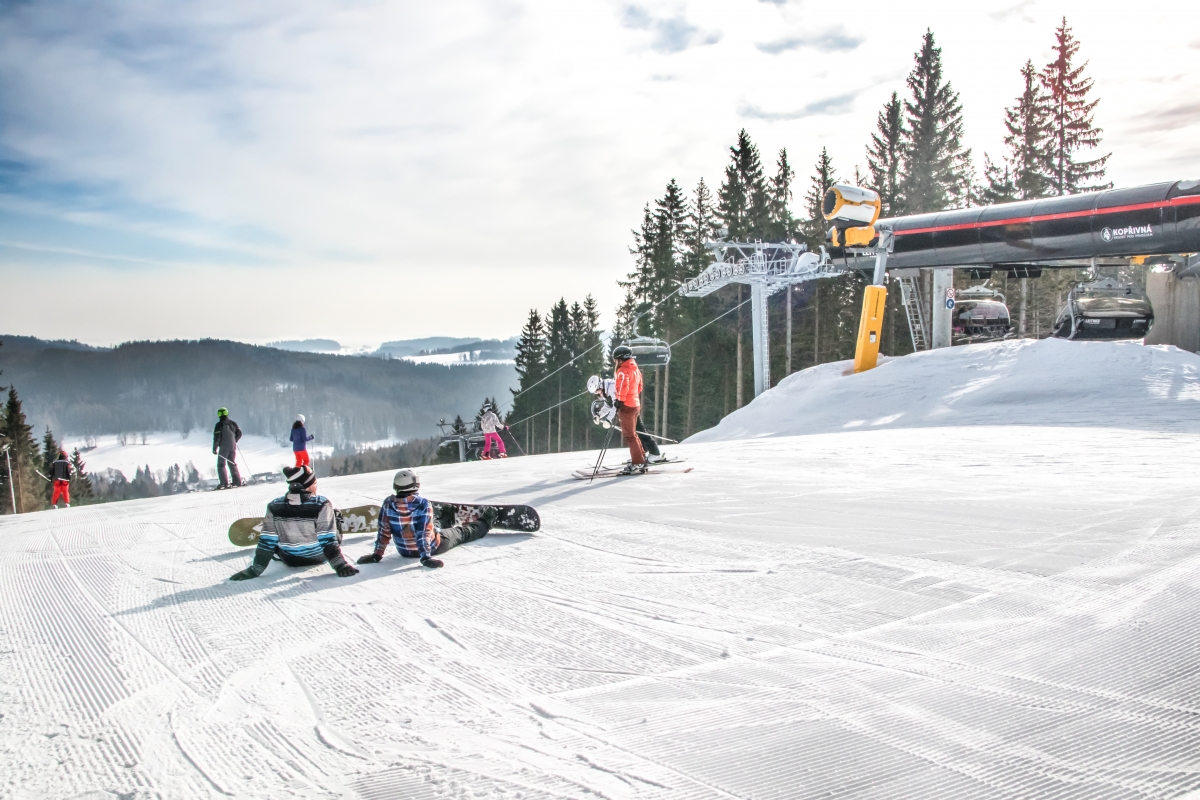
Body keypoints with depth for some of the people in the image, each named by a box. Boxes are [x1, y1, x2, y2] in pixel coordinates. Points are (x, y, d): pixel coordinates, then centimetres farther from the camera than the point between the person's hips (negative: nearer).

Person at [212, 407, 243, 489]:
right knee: (233, 464, 15)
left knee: (221, 465, 1)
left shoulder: (219, 424, -9)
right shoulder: (233, 423, 7)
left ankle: (224, 483, -8)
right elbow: (239, 433, 10)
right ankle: (237, 481, 11)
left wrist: (214, 448, -7)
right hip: (233, 447, 5)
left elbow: (216, 437, -13)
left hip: (223, 447, -5)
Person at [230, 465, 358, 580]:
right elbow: (328, 539, -24)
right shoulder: (322, 505, -24)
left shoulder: (274, 507, -16)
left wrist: (255, 570, -5)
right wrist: (340, 566, -19)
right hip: (318, 556, -2)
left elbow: (266, 542, -12)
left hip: (290, 561, 2)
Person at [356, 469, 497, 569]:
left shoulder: (388, 503, -19)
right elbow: (423, 533, -32)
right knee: (461, 532, 24)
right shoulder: (423, 504, -30)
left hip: (404, 551, 5)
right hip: (431, 547, -5)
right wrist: (425, 557, -28)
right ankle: (485, 522, 49)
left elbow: (384, 531, -13)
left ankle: (445, 521, 71)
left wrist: (377, 554, -5)